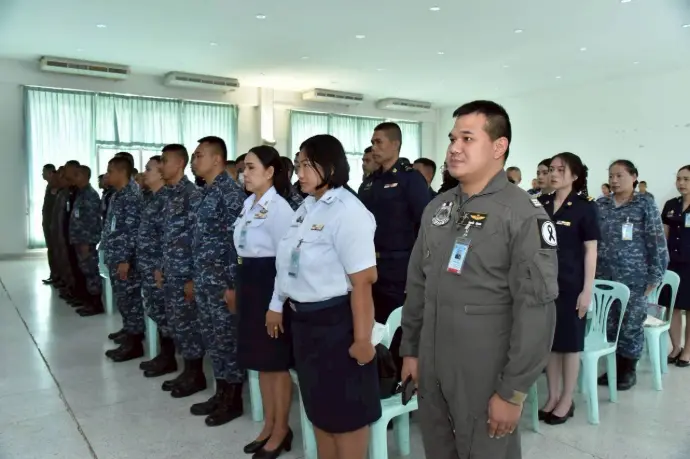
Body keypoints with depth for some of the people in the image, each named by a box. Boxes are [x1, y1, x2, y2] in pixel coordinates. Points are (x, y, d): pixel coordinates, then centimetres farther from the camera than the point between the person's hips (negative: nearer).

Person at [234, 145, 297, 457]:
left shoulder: (279, 208, -16)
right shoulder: (249, 204, 11)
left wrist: (276, 305, -18)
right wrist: (241, 287, 15)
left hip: (270, 286, -9)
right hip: (249, 285, 9)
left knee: (276, 362, 5)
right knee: (260, 361, 17)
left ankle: (281, 429, 23)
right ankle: (268, 425, 32)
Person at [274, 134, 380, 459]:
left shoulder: (347, 212, -18)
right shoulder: (306, 209, 7)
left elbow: (362, 282, -21)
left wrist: (362, 339, -20)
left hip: (336, 321, -8)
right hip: (304, 320, 8)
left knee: (346, 414, 10)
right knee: (319, 408, 23)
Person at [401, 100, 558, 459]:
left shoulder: (523, 214, -15)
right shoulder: (436, 208, 5)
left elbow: (536, 310, -17)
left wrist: (513, 391, -16)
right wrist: (410, 349, 10)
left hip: (485, 376, -5)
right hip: (431, 368, 6)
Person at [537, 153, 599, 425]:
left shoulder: (585, 206, -6)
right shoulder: (541, 203, 5)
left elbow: (590, 250, -6)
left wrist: (587, 290, -11)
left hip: (570, 284, -4)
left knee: (570, 342, 7)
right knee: (549, 340, 11)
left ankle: (566, 400, 21)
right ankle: (552, 396, 25)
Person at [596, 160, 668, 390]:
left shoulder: (645, 204, -1)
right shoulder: (600, 205, 7)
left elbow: (657, 241, -3)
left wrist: (655, 276, -7)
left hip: (634, 278, -3)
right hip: (603, 276, 3)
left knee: (631, 325, 5)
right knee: (608, 325, 7)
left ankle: (628, 370, 22)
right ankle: (614, 367, 23)